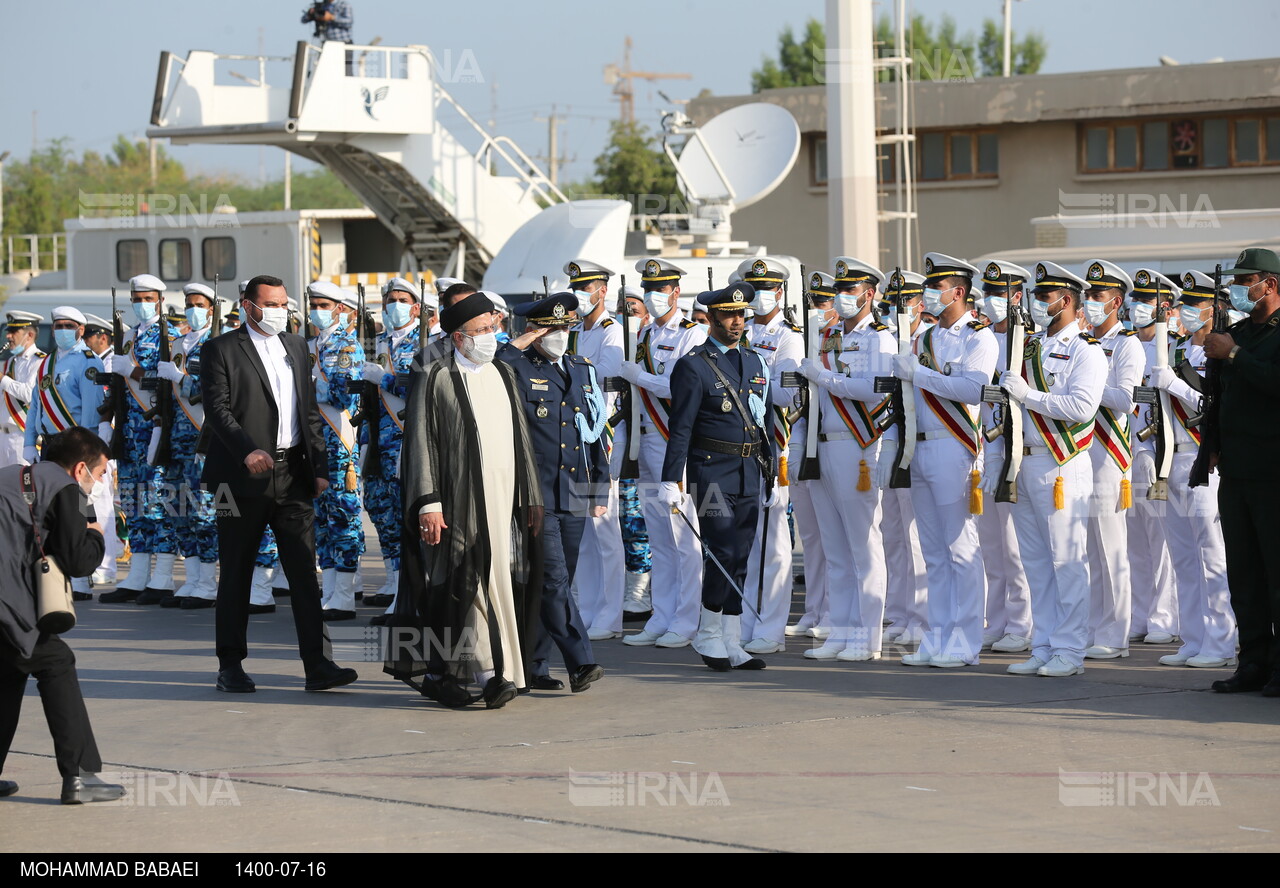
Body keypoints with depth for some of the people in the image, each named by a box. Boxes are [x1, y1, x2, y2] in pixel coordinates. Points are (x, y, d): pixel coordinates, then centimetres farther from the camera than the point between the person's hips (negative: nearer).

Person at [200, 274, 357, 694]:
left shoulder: (296, 347, 16)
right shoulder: (221, 351, -1)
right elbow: (218, 410, -11)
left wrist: (319, 466, 9)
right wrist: (248, 451, -25)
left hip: (293, 475, 4)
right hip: (243, 478, -4)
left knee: (304, 572, -1)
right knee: (236, 574, 4)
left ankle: (317, 664, -2)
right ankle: (230, 665, 13)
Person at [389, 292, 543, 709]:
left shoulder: (503, 375, 16)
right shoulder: (435, 379, -4)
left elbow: (521, 440, 20)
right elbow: (421, 445, -7)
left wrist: (531, 497, 15)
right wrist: (428, 504, -13)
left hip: (503, 500, 6)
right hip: (460, 504, -6)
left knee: (502, 580, 3)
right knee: (479, 582, -8)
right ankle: (494, 672, -3)